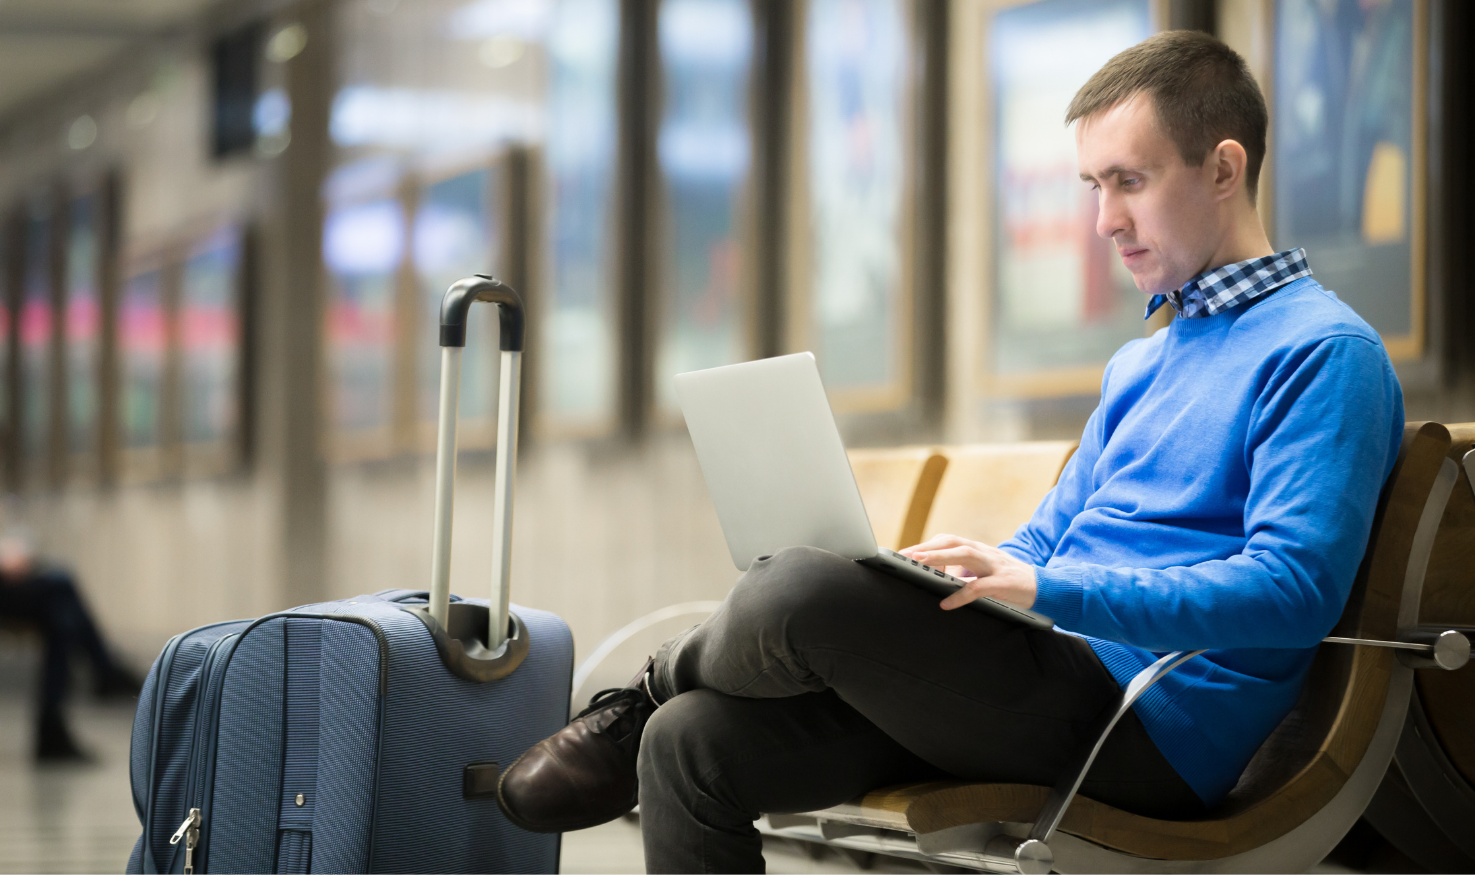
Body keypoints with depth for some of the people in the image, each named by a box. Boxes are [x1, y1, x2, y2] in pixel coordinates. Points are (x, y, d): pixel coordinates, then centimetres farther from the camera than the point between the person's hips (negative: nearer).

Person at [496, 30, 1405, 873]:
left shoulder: (1325, 353, -5)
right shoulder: (1142, 363, 27)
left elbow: (1293, 590, -18)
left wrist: (1044, 587, -24)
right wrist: (921, 577, 7)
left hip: (1158, 727, -9)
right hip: (1060, 683, 9)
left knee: (802, 590, -25)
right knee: (693, 744, -8)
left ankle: (645, 695, 6)